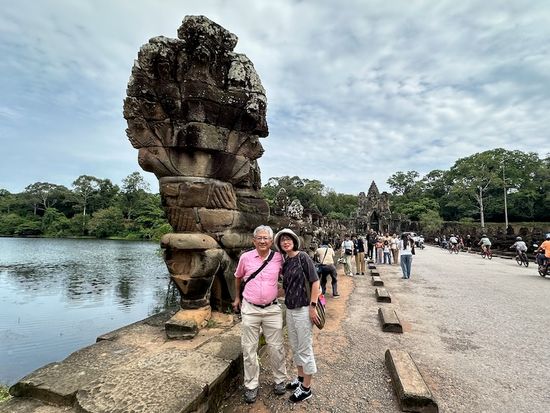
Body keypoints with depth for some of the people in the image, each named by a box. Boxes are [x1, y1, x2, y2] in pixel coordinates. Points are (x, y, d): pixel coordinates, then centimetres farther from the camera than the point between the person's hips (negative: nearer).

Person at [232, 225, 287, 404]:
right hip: (250, 309, 0)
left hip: (272, 309, 0)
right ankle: (251, 385, 28)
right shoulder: (245, 257, -6)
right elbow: (238, 277, 12)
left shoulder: (278, 257, -7)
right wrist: (237, 297, 18)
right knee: (249, 349, 10)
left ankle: (280, 380, 33)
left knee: (276, 347, 11)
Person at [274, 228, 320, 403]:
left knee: (305, 348, 7)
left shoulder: (303, 257, -14)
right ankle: (300, 377, 41)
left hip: (303, 309, -7)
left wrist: (313, 306, -18)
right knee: (295, 346, 21)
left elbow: (315, 282, -16)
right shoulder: (285, 262, 6)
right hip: (290, 309, 7)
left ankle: (306, 388, 24)